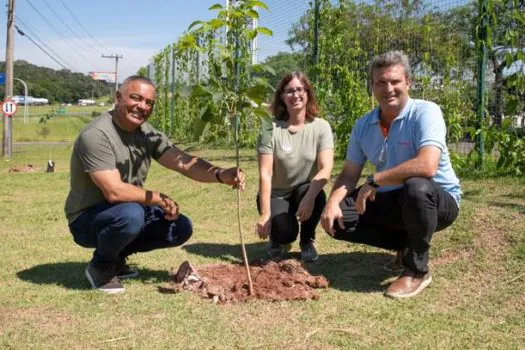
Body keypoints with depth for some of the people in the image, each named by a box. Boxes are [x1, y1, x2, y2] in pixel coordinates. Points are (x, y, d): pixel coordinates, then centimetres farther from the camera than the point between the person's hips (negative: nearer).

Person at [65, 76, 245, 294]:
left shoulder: (146, 133, 0)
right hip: (87, 218, -7)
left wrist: (220, 175, -28)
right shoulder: (96, 135, -24)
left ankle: (116, 255, 13)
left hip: (129, 213, 8)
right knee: (130, 213, -37)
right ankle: (101, 266, -5)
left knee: (181, 228, -4)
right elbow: (114, 191, -31)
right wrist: (159, 199, -19)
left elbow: (184, 163, -10)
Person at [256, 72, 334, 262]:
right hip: (276, 194, -2)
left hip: (305, 191, 2)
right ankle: (279, 238, 13)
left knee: (315, 195, -33)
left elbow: (326, 168, -22)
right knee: (284, 232, -28)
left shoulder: (321, 127, -11)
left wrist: (309, 196, -40)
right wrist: (265, 214, -27)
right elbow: (265, 173, -19)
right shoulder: (271, 128, -14)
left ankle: (307, 240, -2)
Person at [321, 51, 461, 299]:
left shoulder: (425, 112, -20)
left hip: (439, 200, -6)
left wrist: (374, 181, -28)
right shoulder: (363, 126, 0)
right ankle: (408, 244, 8)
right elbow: (349, 175, 4)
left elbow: (427, 166, -35)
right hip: (392, 201, 6)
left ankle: (417, 270, -17)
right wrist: (332, 202, -17)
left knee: (416, 187, -40)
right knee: (336, 219, -8)